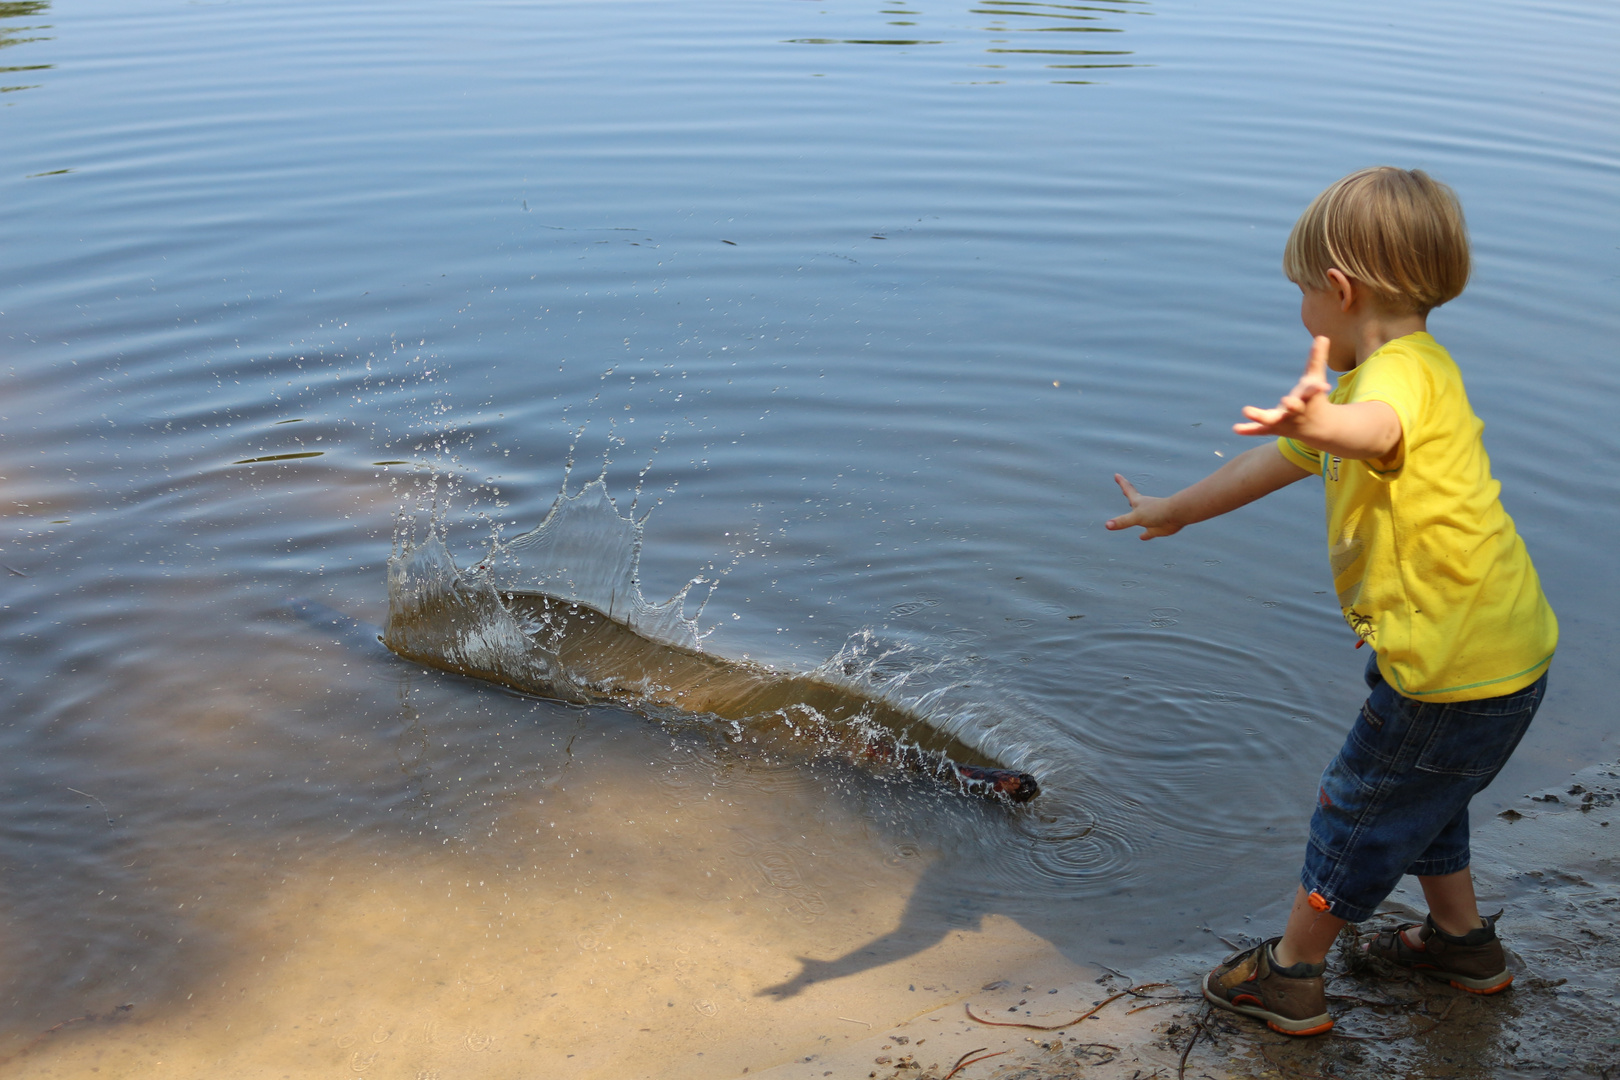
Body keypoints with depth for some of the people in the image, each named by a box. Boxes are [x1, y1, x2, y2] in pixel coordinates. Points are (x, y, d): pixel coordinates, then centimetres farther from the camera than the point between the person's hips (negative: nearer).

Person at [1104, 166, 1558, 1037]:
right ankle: (1463, 941, 45)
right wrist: (1174, 511, 33)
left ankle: (1289, 976, 23)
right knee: (1415, 800, 28)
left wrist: (1317, 420, -70)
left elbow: (1375, 429, -48)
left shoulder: (1404, 369, -20)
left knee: (1359, 810, 7)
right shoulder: (1394, 372, 13)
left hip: (1459, 667, -9)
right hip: (1504, 652, 9)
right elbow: (1274, 465, 24)